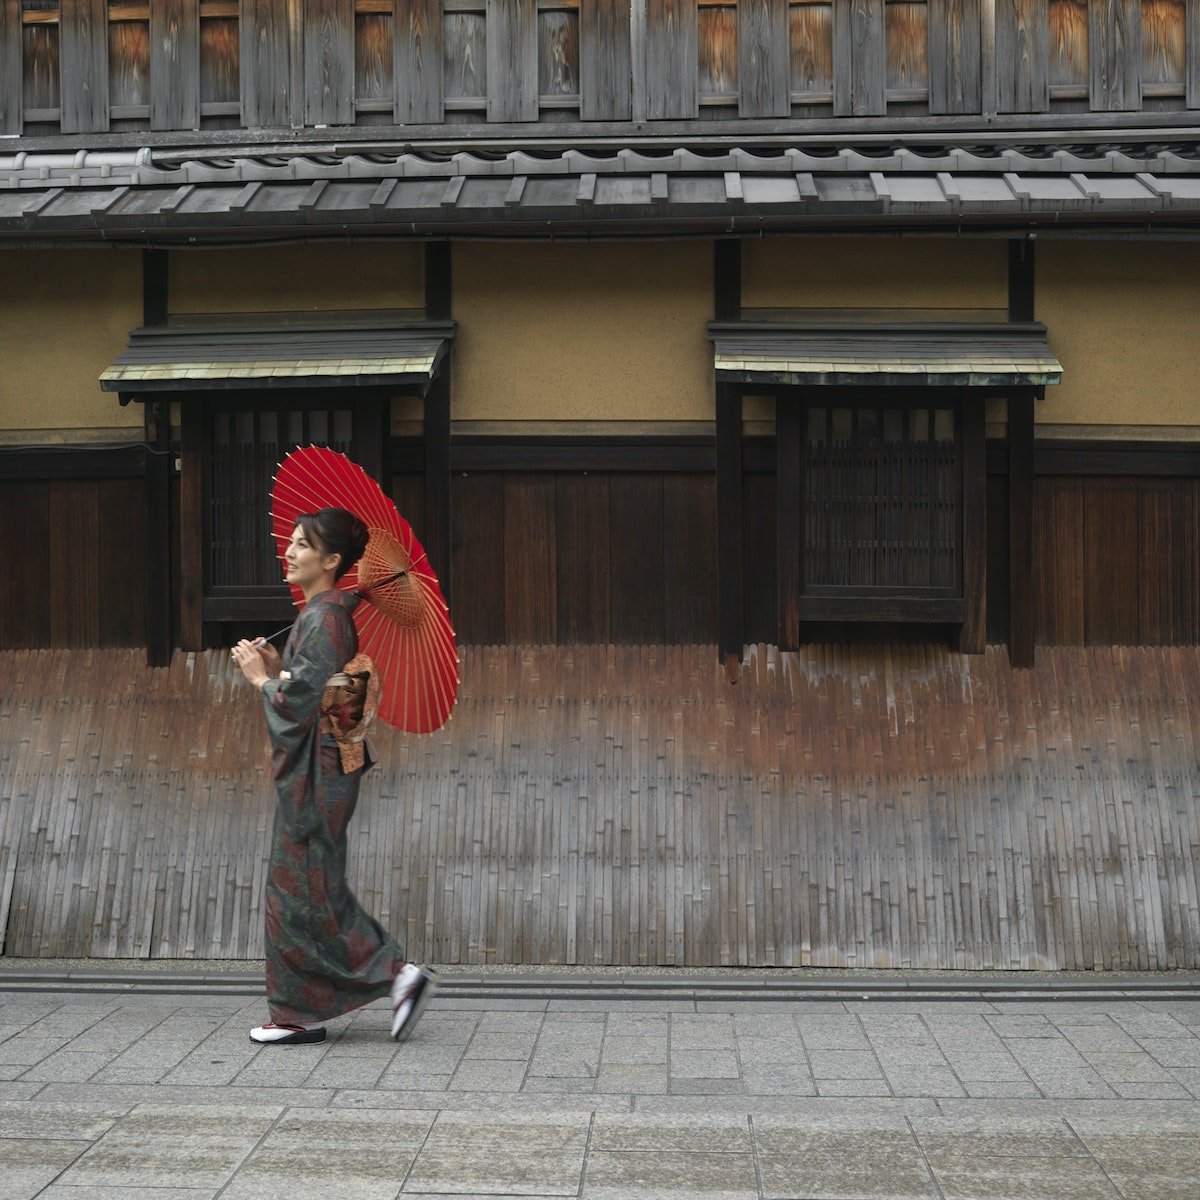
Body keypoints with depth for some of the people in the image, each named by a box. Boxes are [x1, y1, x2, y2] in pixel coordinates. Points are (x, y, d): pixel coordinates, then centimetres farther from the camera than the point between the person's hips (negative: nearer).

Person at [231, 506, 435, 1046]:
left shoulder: (323, 619, -18)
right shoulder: (325, 614, 12)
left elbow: (301, 703, -22)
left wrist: (260, 677, -7)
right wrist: (276, 666, 7)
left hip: (314, 774, -10)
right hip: (311, 773, 10)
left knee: (304, 891, -4)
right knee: (305, 888, 13)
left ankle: (397, 974, 0)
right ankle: (301, 1013, 18)